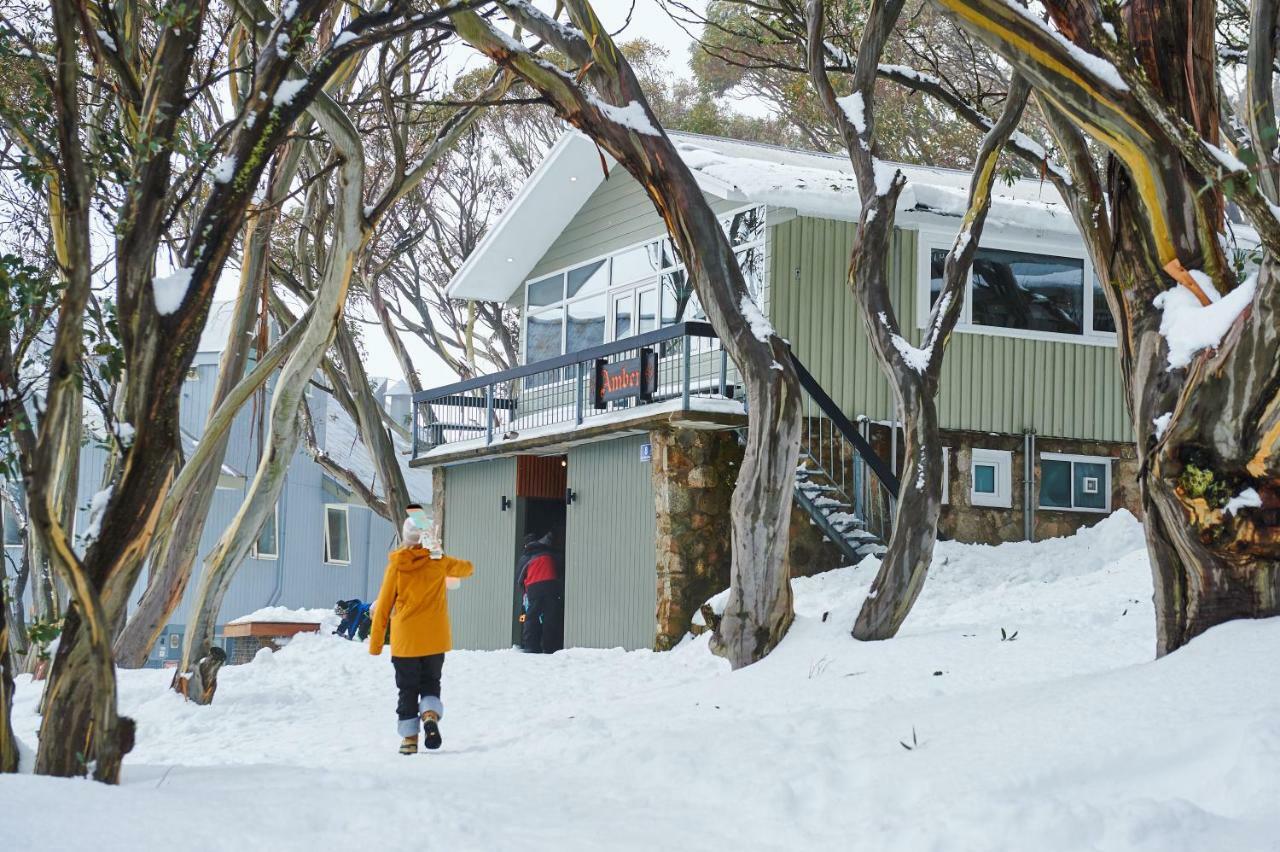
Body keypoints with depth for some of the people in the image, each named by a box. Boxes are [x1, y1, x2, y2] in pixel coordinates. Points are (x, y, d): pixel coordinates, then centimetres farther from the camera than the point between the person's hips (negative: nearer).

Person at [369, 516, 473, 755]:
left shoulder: (396, 565, -4)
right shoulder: (439, 562, -2)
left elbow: (383, 606, -1)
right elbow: (467, 568, 19)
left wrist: (375, 643, 6)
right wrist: (450, 573, 41)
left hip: (404, 640, -1)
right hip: (435, 639, 1)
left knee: (407, 688, 10)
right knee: (431, 682, 16)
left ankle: (409, 737, 7)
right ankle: (431, 715, -12)